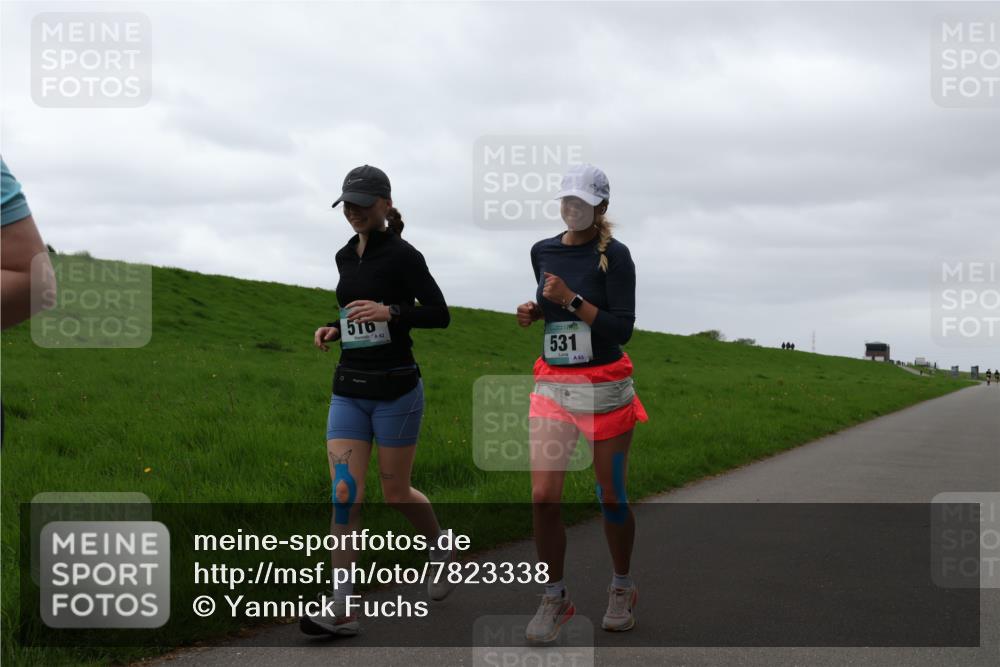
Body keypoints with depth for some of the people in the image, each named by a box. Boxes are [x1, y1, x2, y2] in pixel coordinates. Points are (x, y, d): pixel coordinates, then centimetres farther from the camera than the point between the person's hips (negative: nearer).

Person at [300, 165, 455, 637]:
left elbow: (439, 314, -12)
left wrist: (389, 312, -26)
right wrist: (334, 329, 6)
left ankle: (441, 549, 36)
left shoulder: (402, 255, -9)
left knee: (396, 493, 5)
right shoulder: (346, 257, 11)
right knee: (344, 493, -6)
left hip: (395, 389, -5)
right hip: (349, 390, 6)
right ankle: (342, 607, -5)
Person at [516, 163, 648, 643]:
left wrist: (571, 301, -21)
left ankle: (622, 589, 28)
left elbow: (623, 328, -13)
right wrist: (534, 311, 6)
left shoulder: (614, 255, -8)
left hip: (605, 386, -4)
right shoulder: (543, 252, 8)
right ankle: (554, 598, 8)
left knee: (611, 496, 6)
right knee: (543, 497, -7)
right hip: (552, 385, 4)